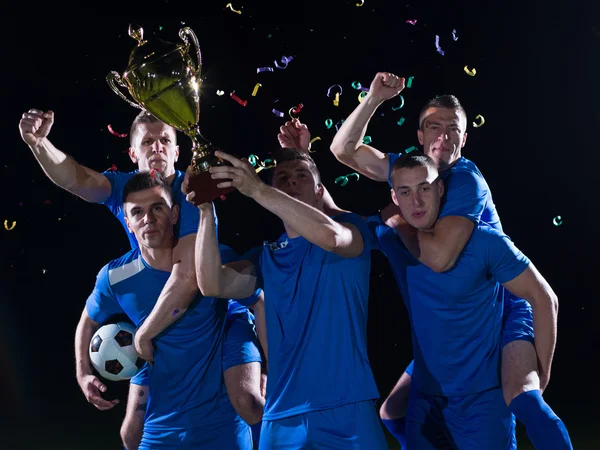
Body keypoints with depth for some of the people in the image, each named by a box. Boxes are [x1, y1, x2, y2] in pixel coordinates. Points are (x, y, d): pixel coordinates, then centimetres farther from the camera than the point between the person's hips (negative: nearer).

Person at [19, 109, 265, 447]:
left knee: (248, 401, -25)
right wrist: (38, 142, -43)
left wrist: (143, 335, -27)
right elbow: (76, 178, -25)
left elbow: (188, 277, -31)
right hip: (166, 321, 5)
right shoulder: (124, 188, -4)